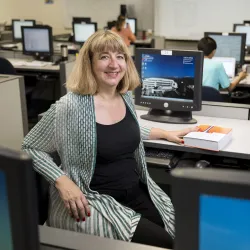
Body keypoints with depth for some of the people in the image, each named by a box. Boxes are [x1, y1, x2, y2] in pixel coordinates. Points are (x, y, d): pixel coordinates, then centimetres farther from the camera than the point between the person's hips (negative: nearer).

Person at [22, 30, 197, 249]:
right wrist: (62, 181, -19)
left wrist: (165, 134, 21)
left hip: (136, 191, 7)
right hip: (94, 200, -6)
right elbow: (29, 148, -8)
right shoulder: (70, 106, -18)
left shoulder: (125, 97, 3)